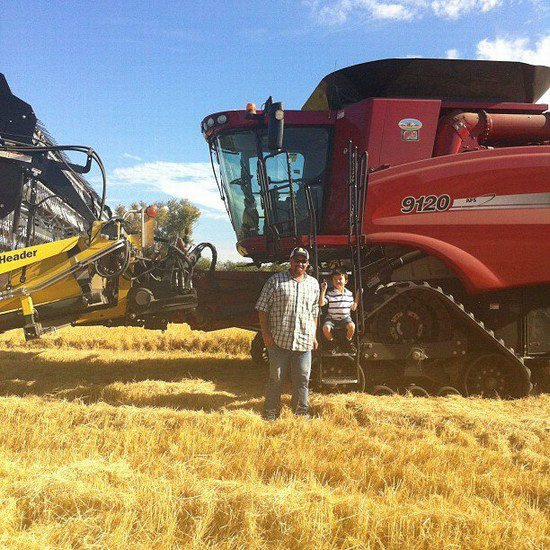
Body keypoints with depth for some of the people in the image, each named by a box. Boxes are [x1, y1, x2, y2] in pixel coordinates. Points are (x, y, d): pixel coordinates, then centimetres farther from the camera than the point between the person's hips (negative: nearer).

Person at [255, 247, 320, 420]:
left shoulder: (313, 284, 13)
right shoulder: (276, 280, -1)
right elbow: (262, 308, -1)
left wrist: (314, 336, 17)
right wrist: (265, 333, -7)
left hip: (304, 341, 3)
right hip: (278, 340, -3)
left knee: (302, 379, 8)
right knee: (276, 378, 5)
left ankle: (300, 412, 22)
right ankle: (271, 412, 17)